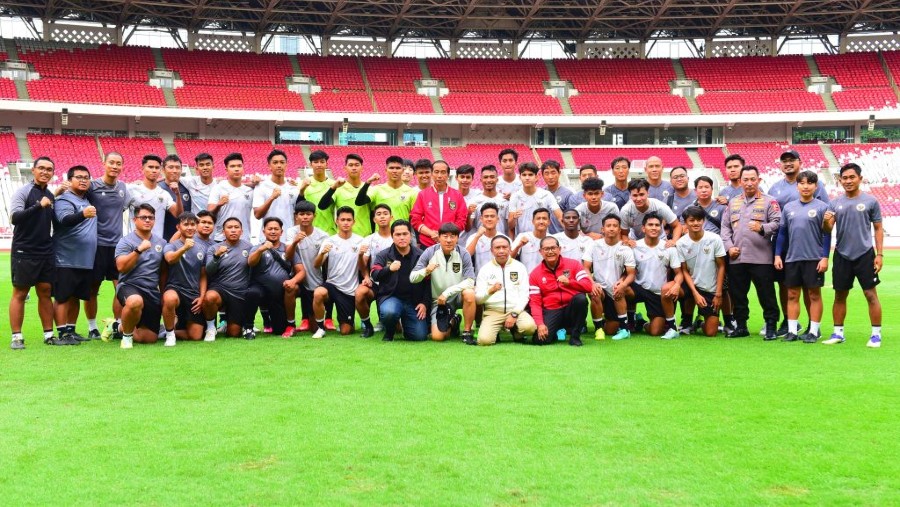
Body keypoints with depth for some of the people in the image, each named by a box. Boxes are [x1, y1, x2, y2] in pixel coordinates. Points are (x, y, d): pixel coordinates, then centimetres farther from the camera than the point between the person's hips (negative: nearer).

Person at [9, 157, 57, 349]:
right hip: (24, 252, -6)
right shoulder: (23, 192, -6)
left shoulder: (50, 196, 12)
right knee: (19, 293, 0)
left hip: (46, 252, 6)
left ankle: (49, 335, 11)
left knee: (45, 292, 7)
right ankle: (16, 337, 3)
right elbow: (14, 217, -20)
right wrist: (38, 206, -27)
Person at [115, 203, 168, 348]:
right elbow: (121, 267, -16)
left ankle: (121, 327, 34)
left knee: (150, 339, 3)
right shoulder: (126, 241, -3)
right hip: (130, 286, -5)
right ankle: (126, 335, -13)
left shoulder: (161, 243, 10)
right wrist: (139, 250, -24)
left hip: (153, 292, 5)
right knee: (135, 302, -43)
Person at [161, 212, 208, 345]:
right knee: (170, 298, -42)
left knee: (196, 336, -4)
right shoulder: (171, 245, -6)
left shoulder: (202, 248, 7)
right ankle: (169, 333, -16)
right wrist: (184, 248, -50)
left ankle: (178, 325, 29)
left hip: (194, 294, 4)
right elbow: (170, 259, -31)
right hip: (175, 288, -3)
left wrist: (202, 297, 0)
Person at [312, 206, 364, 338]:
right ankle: (320, 328, -13)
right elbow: (316, 266, -8)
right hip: (332, 284, 0)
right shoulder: (329, 241, 0)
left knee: (345, 331, -2)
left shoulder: (360, 241, -1)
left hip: (350, 290, 0)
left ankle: (346, 322, 36)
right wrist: (322, 253, -28)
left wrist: (361, 255, -26)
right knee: (318, 293, -36)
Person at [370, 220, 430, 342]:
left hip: (414, 301, 1)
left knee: (420, 336, -12)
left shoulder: (420, 256, 4)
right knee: (388, 312, -36)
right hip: (391, 296, -1)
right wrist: (389, 269, -33)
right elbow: (374, 275, -13)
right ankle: (389, 333, 0)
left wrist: (425, 303, -3)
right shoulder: (383, 255, 1)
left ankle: (405, 324, 24)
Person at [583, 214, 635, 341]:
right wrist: (592, 283, -24)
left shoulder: (626, 250, -3)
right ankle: (598, 328, -16)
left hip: (616, 292, 0)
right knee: (595, 295, -36)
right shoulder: (594, 245, -2)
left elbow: (631, 274, -6)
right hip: (599, 287, 0)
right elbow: (586, 268, -4)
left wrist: (623, 284, -28)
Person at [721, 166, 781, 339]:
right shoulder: (733, 203, 18)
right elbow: (725, 227, 16)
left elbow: (777, 223, -6)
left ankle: (771, 326, 7)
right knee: (737, 294, 10)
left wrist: (762, 228, -24)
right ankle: (741, 326, 21)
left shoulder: (769, 201, 4)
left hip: (761, 258, -4)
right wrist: (729, 246, 3)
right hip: (736, 258, 5)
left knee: (766, 294, -2)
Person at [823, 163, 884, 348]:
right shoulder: (835, 203, 5)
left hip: (865, 254, -3)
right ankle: (838, 332, 18)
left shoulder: (870, 201, -3)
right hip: (842, 255, 3)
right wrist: (826, 221, -22)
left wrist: (879, 254, -5)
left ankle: (876, 334, 6)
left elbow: (878, 228, 1)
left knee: (871, 294, -2)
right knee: (840, 295, 9)